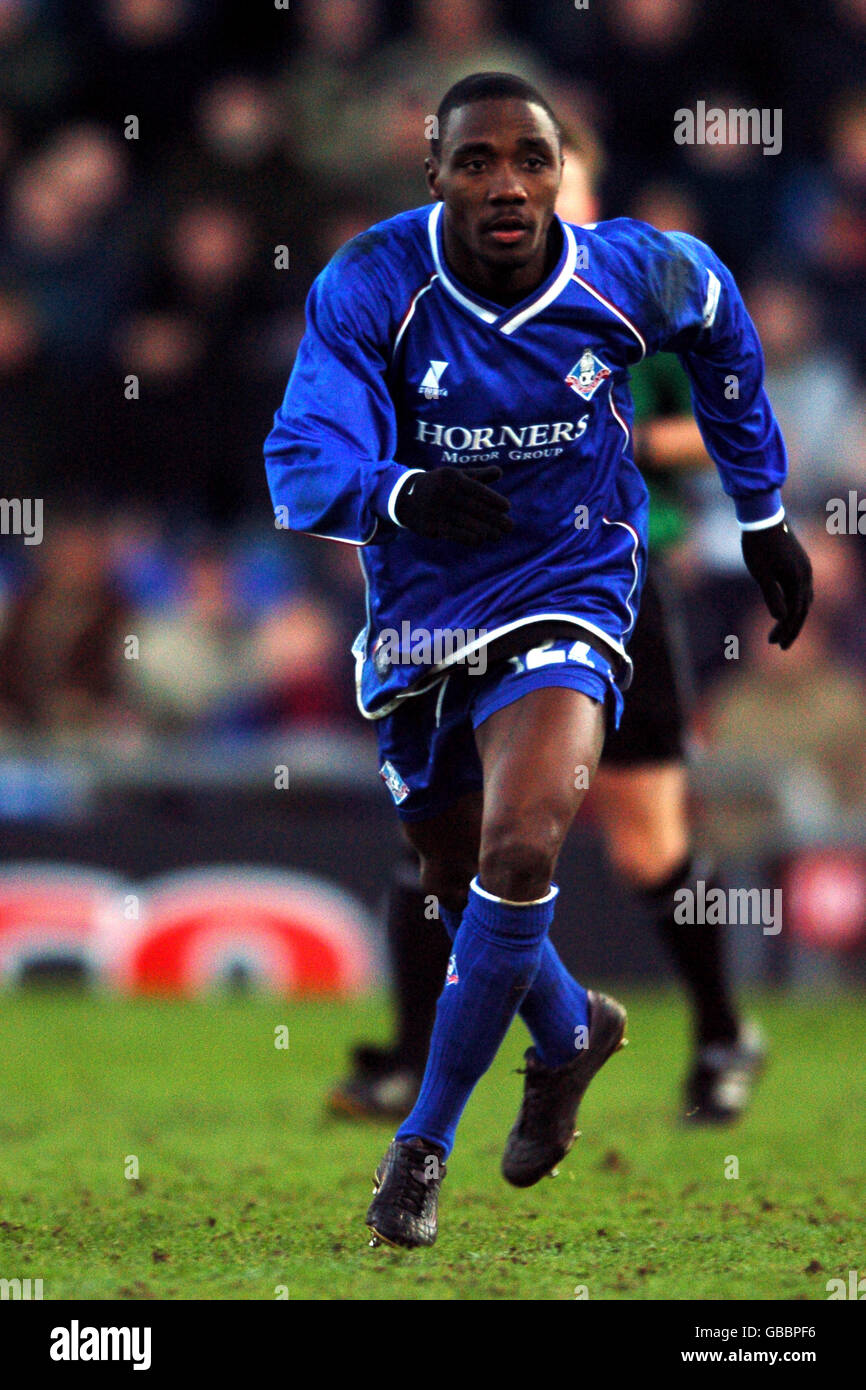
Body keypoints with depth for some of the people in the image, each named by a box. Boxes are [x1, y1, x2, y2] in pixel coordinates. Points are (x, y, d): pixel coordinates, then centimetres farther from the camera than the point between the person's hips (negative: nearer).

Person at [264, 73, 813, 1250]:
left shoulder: (630, 277, -13)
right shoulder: (370, 289, -19)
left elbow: (717, 316, 12)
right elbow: (301, 466, -28)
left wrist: (762, 509, 17)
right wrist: (401, 490, -50)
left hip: (567, 597, -2)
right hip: (421, 613, 2)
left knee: (519, 851, -26)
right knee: (465, 892, 16)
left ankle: (424, 1141, -10)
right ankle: (573, 1031, 52)